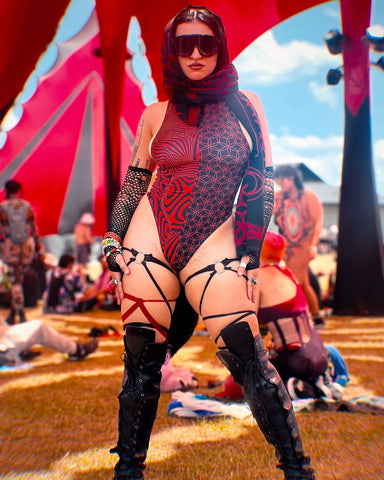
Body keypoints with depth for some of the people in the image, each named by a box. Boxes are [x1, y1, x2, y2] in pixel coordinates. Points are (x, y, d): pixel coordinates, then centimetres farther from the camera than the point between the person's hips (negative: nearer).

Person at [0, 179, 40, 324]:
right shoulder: (27, 206, 3)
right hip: (28, 244, 2)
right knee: (19, 278, 14)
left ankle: (21, 315, 0)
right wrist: (37, 245, 10)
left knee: (15, 281, 3)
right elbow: (33, 227, 4)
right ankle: (13, 313, 19)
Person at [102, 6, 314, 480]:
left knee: (245, 353, -11)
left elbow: (261, 182, 5)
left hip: (214, 239, -1)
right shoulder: (155, 115, 9)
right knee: (141, 356, 2)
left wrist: (248, 252, -3)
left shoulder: (244, 105, 7)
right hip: (151, 232, 2)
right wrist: (113, 238, 8)